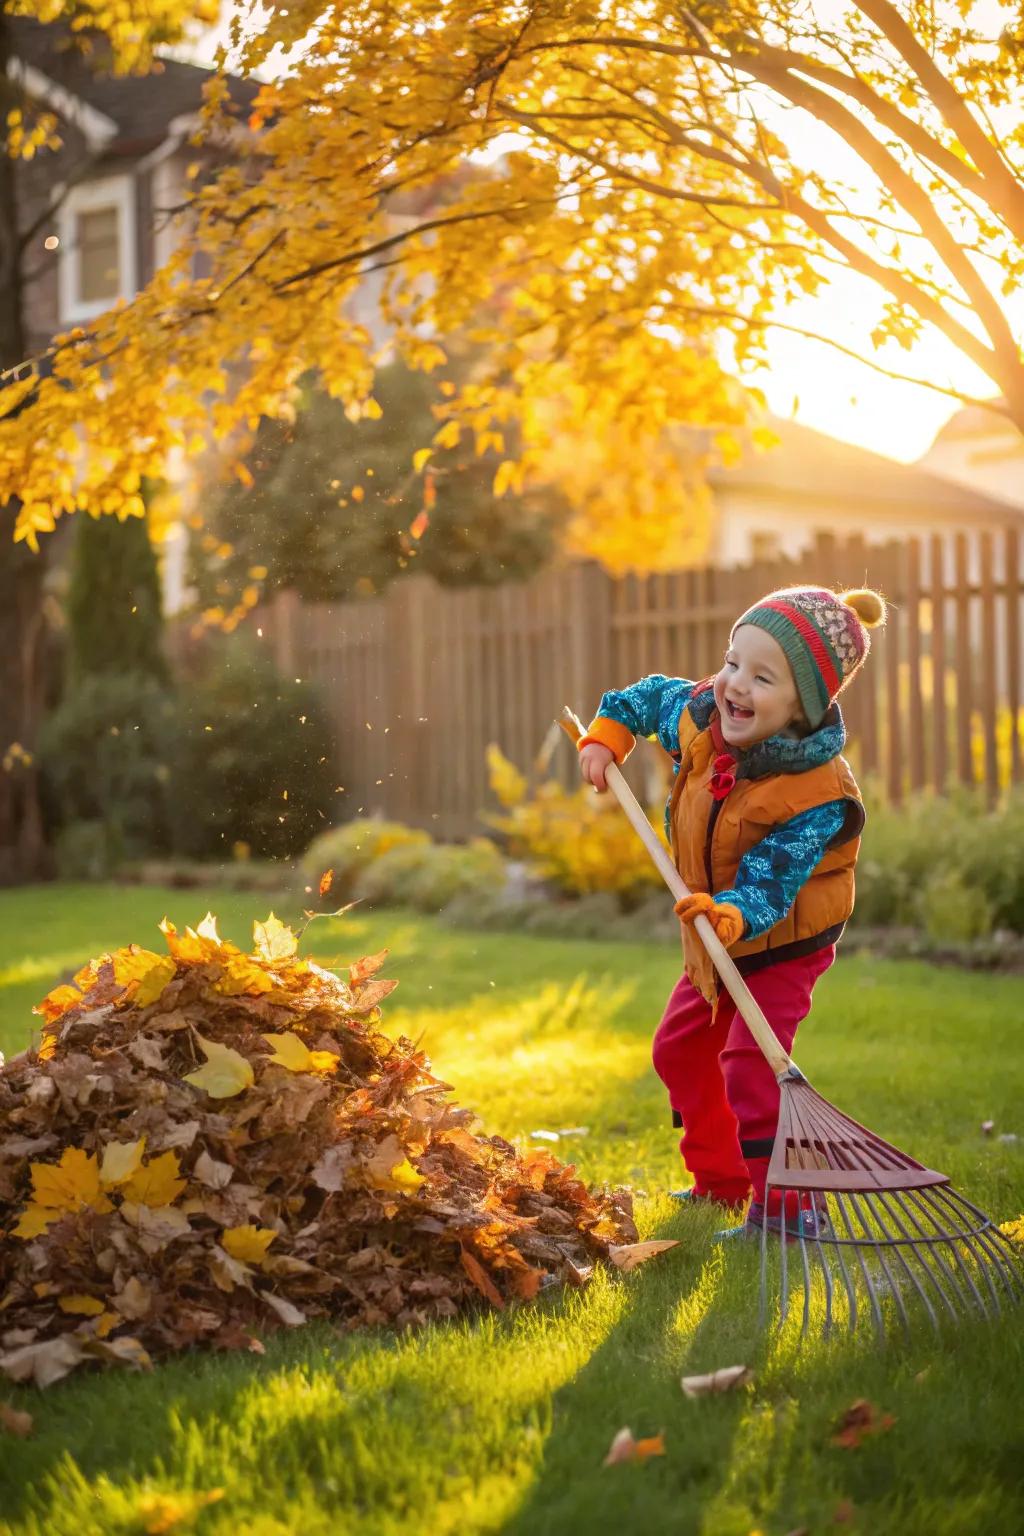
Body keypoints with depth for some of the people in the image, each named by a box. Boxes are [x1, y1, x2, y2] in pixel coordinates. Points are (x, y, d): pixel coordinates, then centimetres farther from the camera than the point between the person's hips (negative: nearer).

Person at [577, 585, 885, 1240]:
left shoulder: (817, 797, -32)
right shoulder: (700, 719, -14)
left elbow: (769, 882, -36)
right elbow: (650, 695, 9)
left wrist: (732, 915, -54)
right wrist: (606, 737, -2)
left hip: (781, 944, -8)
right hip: (715, 942, 8)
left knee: (750, 1070, -19)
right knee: (680, 1049, 19)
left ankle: (786, 1206, -7)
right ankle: (720, 1180, 36)